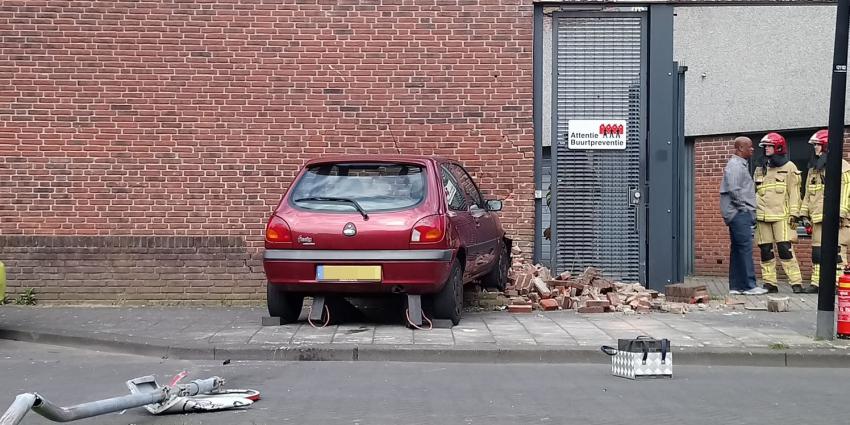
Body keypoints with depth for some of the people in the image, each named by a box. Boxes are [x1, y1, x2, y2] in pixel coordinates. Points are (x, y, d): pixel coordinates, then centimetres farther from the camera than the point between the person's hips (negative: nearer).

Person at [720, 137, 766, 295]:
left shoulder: (742, 165, 21)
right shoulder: (734, 166, -12)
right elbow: (734, 190, -22)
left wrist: (750, 210, 16)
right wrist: (744, 207, -14)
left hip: (743, 213, 10)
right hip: (739, 213, -10)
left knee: (737, 249, 9)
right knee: (745, 248, -11)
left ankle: (736, 286, 11)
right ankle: (749, 286, -10)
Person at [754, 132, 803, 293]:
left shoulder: (789, 167, 4)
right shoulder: (760, 170, 18)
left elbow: (794, 193, 0)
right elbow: (754, 193, 22)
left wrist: (794, 214, -8)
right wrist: (752, 213, 17)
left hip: (781, 216, -5)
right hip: (762, 216, 5)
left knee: (785, 249, -11)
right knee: (765, 250, 4)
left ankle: (796, 282, -8)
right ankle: (770, 283, 9)